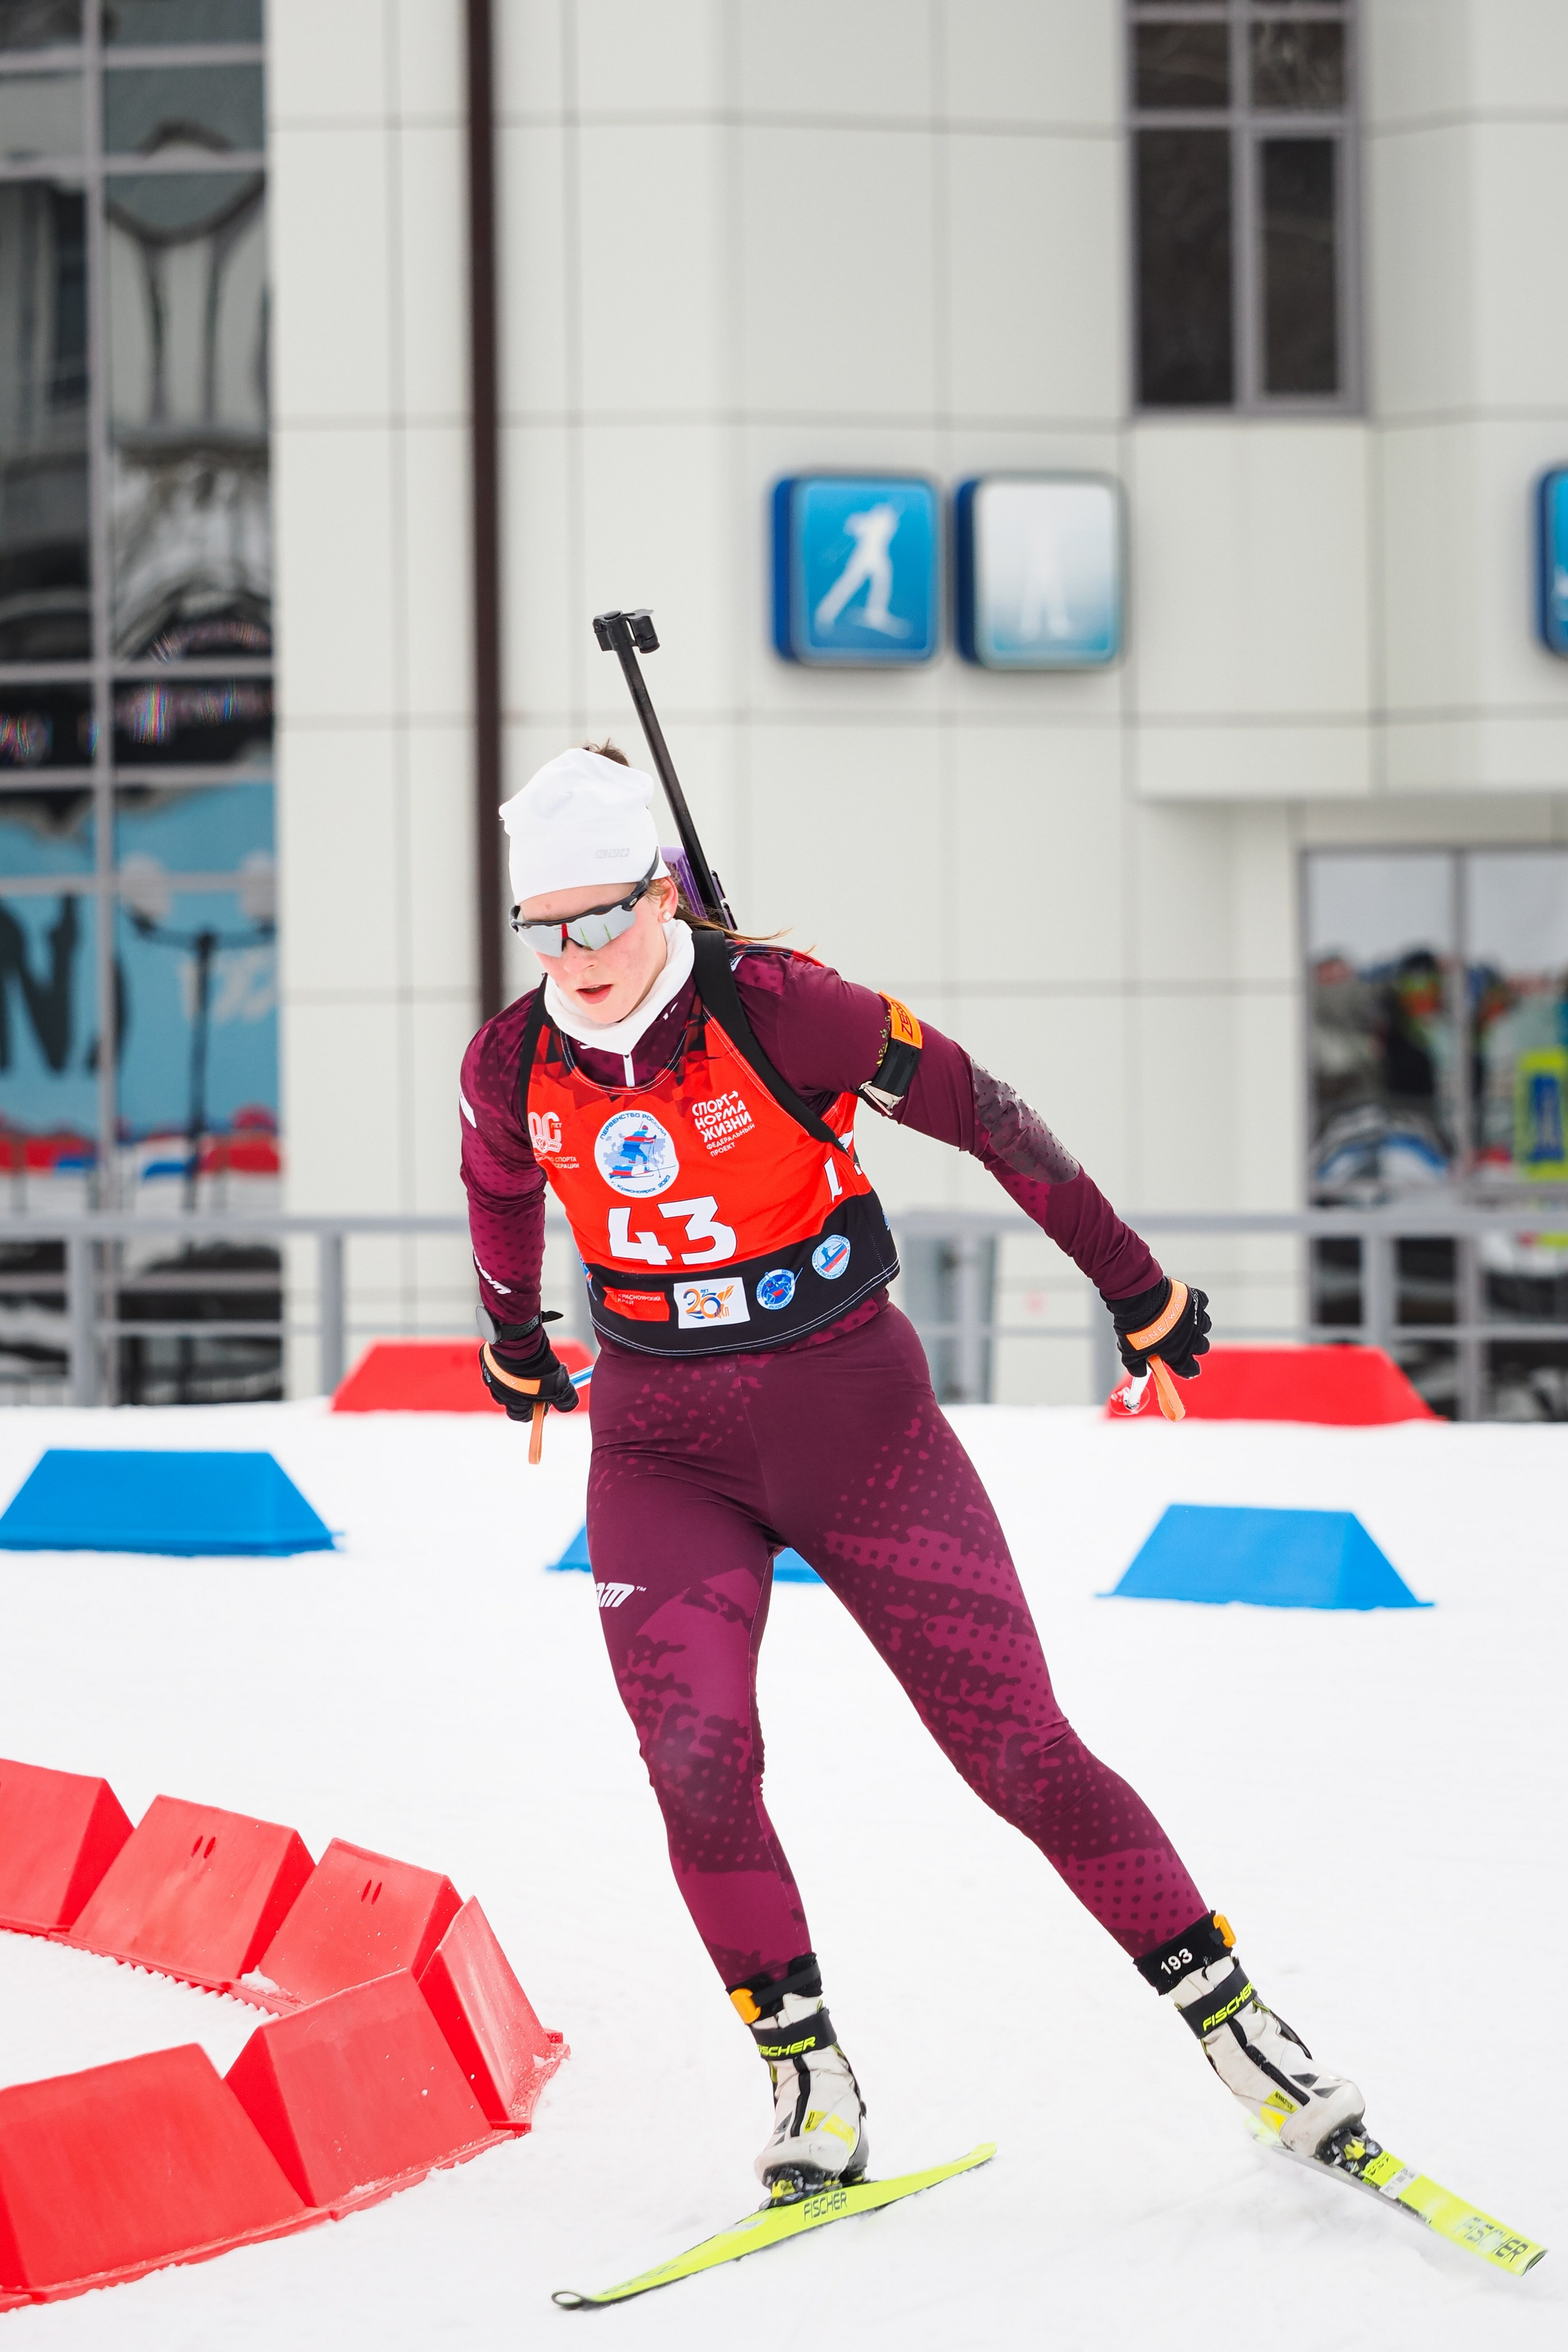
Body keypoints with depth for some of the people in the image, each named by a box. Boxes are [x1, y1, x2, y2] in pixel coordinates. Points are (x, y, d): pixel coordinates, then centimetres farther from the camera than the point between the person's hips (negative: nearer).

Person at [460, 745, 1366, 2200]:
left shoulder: (774, 1009, -19)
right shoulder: (512, 1067, -6)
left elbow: (984, 1117, -9)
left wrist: (1135, 1287, -2)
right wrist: (514, 1344, 34)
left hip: (853, 1415, -3)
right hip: (664, 1449, 3)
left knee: (1017, 1747, -6)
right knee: (695, 1759, -18)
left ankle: (1229, 2017, 7)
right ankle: (807, 2079, -2)